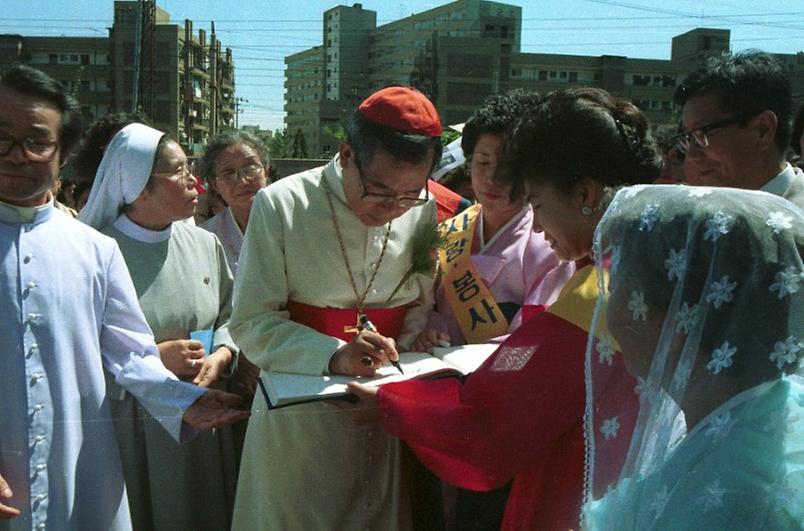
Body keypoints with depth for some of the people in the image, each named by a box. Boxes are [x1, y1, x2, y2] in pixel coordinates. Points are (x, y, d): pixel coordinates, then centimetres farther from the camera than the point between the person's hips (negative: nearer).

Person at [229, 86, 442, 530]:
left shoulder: (423, 211, -3)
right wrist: (334, 356, -27)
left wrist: (407, 342, -11)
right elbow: (252, 325, -13)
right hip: (299, 416, -3)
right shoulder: (281, 206, -13)